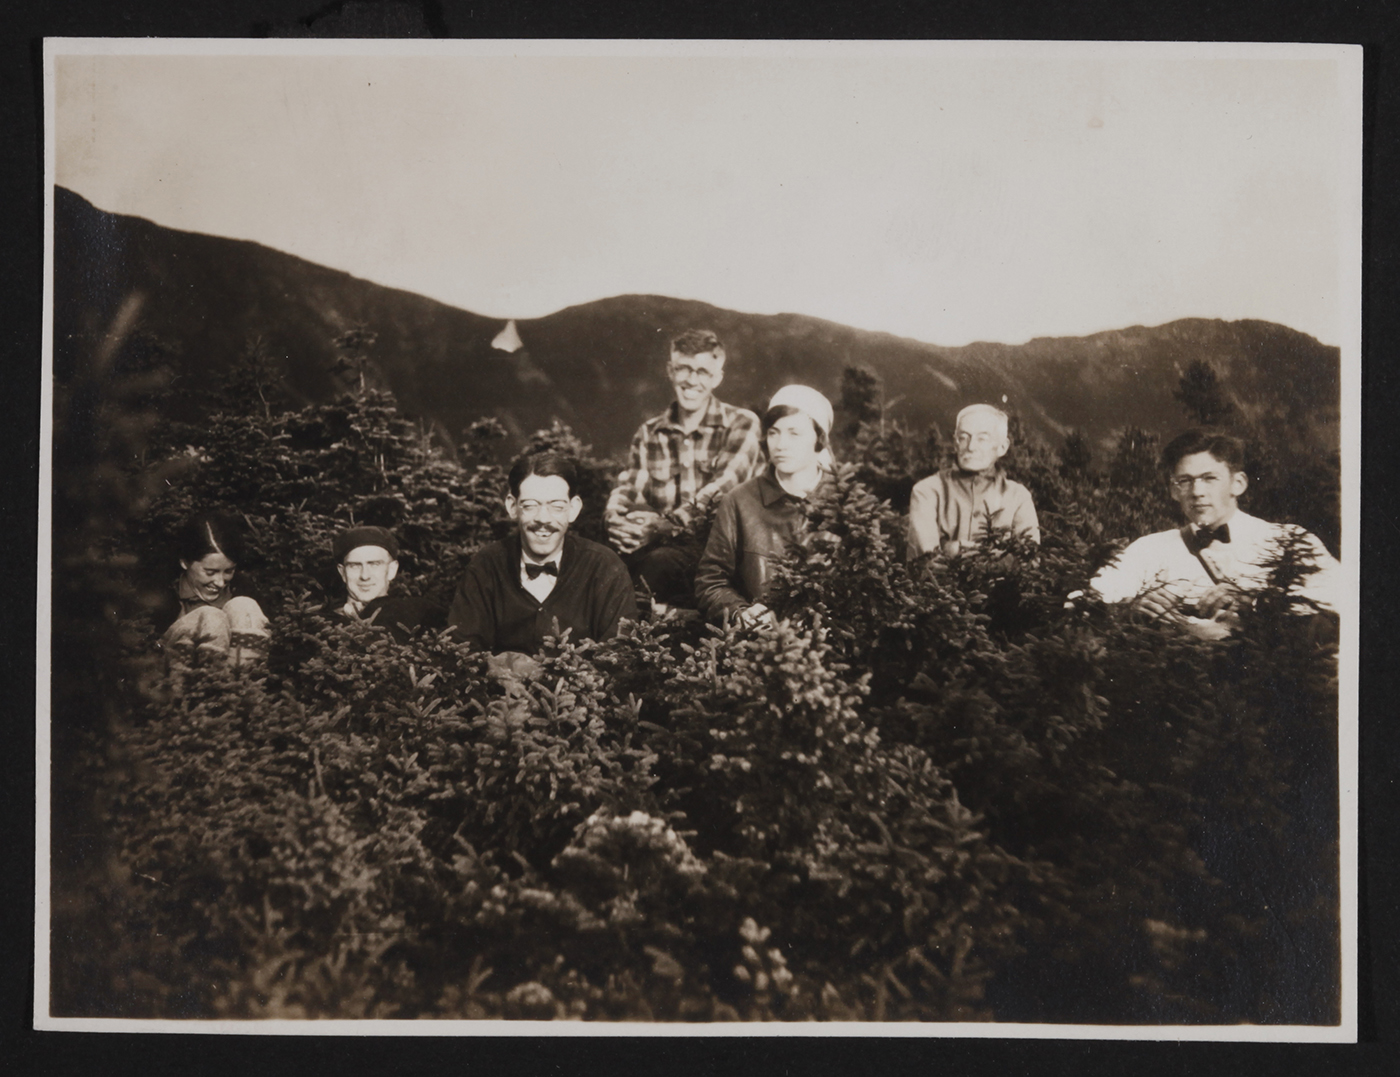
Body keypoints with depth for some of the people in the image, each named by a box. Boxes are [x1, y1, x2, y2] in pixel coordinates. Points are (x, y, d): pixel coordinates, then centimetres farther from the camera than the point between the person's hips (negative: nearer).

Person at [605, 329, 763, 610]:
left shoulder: (742, 425, 2)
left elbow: (723, 490, -12)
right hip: (668, 543, 4)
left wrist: (667, 524, -27)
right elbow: (627, 488, 6)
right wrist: (616, 521, -20)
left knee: (660, 561, -35)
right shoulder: (649, 433, 15)